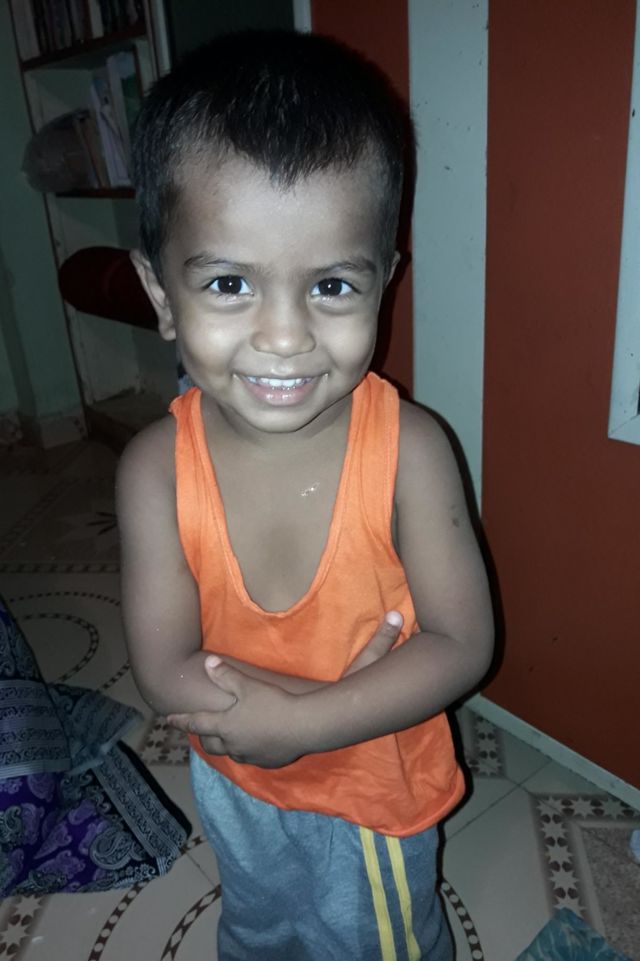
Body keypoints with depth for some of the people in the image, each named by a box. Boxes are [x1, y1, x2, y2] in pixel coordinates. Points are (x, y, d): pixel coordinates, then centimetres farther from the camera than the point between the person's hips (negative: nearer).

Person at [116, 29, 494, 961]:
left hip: (376, 786, -2)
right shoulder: (157, 469, -26)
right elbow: (164, 670, -23)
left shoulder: (408, 449, -30)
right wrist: (344, 692, -31)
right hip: (233, 783, 3)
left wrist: (297, 722, -31)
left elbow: (461, 642, -25)